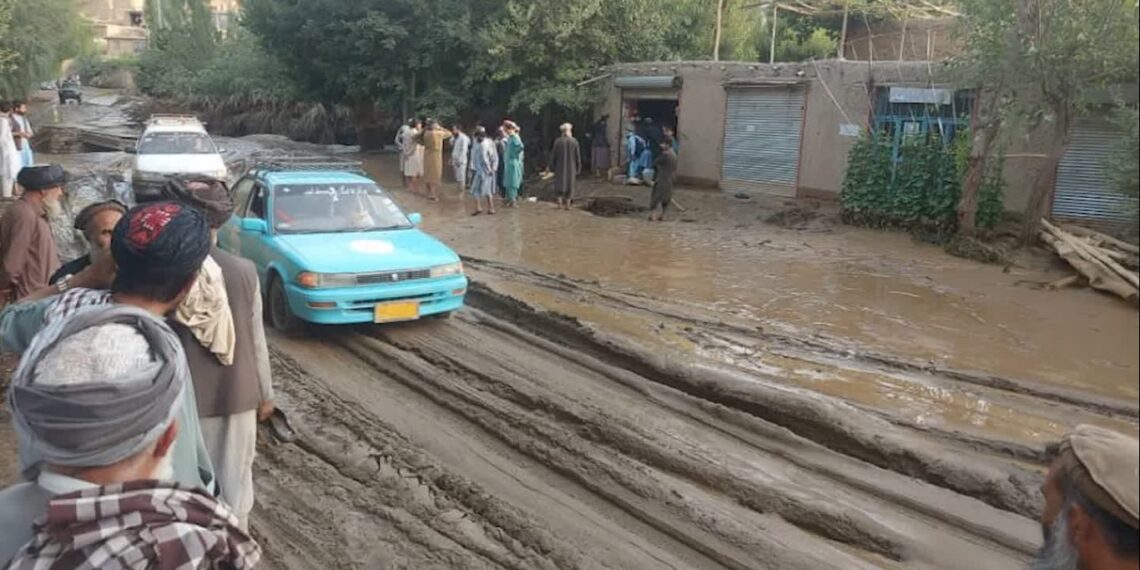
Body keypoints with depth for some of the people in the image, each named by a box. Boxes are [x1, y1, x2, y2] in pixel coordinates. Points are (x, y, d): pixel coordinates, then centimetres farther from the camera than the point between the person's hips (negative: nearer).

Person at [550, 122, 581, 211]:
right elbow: (578, 156, -4)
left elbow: (553, 155, -4)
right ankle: (567, 204, 7)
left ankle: (560, 201, -2)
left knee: (560, 183, 10)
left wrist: (552, 166, 5)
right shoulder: (574, 141, -6)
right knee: (570, 184, 9)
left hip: (560, 166, 0)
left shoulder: (558, 141, -8)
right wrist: (578, 167, 5)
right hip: (571, 166, 1)